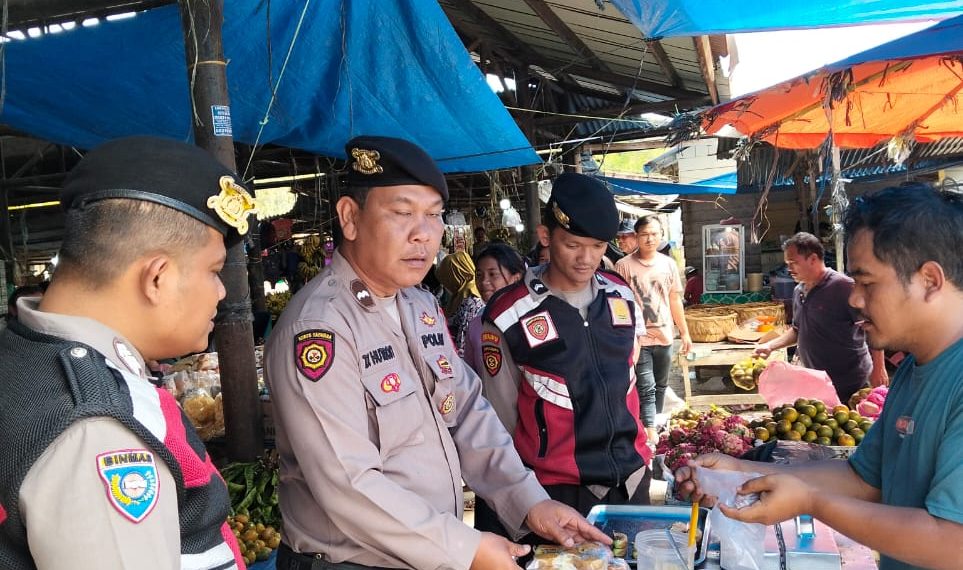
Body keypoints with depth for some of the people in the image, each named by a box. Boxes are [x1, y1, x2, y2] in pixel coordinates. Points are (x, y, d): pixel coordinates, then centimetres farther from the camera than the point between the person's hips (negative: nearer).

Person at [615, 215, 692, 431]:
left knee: (660, 387, 16)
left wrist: (685, 333, 15)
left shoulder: (668, 264, 6)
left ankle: (655, 426, 31)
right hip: (639, 339, -5)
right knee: (646, 390, -7)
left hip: (664, 337, 5)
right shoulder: (624, 265, -8)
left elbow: (675, 300, 13)